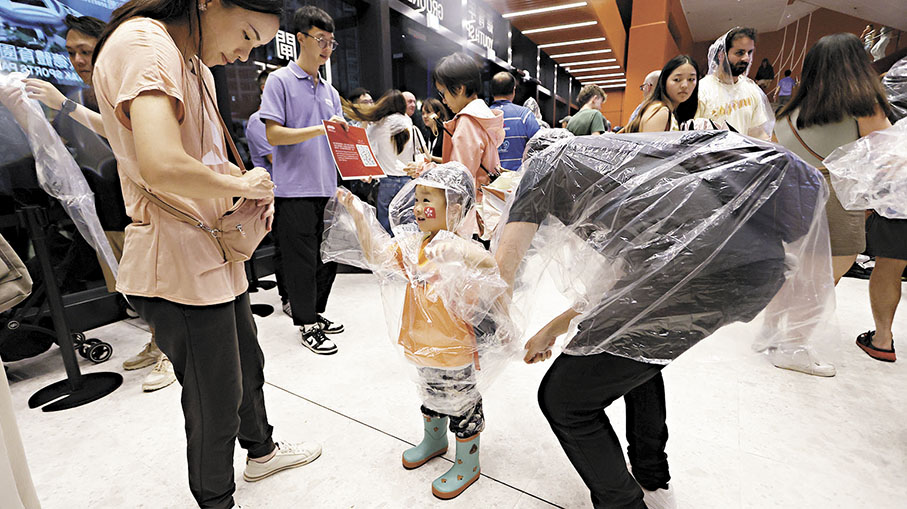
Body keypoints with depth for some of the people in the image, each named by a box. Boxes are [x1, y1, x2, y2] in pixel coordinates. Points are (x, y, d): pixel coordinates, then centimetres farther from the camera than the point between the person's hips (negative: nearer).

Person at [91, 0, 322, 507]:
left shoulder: (197, 66, 15)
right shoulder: (142, 44, -18)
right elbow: (162, 166, -35)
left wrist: (254, 186, 6)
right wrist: (244, 184, -17)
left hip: (218, 251, 10)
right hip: (179, 263, -10)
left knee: (248, 365, 25)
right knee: (217, 400, 6)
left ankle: (262, 452, 50)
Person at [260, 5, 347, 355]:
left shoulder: (330, 91, 18)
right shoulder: (280, 81, -1)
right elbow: (273, 135, -10)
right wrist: (319, 129, -20)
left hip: (327, 189, 7)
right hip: (295, 190, -6)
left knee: (328, 258, 12)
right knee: (301, 261, -1)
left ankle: (317, 314, 29)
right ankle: (306, 325, 14)